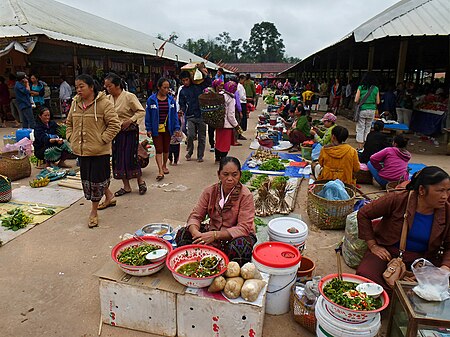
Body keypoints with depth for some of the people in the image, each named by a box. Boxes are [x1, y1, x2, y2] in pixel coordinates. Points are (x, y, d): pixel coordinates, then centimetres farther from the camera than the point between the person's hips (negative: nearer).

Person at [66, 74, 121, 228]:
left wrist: (102, 139, -17)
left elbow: (114, 124, -14)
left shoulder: (104, 103, -12)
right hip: (81, 150, 7)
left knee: (97, 178, 2)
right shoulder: (75, 103, 9)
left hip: (99, 150, -7)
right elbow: (69, 122, 21)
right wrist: (71, 137, 8)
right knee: (87, 178, 16)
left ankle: (94, 211, 19)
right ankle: (109, 196, 39)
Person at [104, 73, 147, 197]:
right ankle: (126, 186, 19)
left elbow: (141, 111, -11)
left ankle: (141, 181, 18)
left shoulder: (129, 96, -11)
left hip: (129, 132, -6)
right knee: (118, 158, 7)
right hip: (116, 132, 6)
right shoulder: (108, 98, 6)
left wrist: (130, 121, -21)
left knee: (130, 157, -6)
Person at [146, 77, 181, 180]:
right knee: (159, 150, -3)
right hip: (156, 129, -3)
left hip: (167, 128, 3)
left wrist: (176, 128, -1)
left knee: (166, 149, 16)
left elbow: (174, 114, 3)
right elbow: (148, 115, -3)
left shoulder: (171, 99, 1)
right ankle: (160, 171, -4)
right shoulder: (151, 99, -7)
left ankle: (164, 166, 36)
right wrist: (148, 129, -7)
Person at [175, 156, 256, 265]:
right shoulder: (210, 191, -4)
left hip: (235, 236, -3)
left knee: (240, 246, -39)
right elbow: (195, 216, -4)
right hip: (212, 231, 4)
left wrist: (215, 235, -34)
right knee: (182, 234, -17)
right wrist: (195, 232, -29)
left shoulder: (246, 196, -16)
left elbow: (243, 228, -22)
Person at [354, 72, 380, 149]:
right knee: (368, 129, 13)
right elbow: (377, 102, 4)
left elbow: (356, 100, -6)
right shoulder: (376, 89, 1)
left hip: (362, 110, -2)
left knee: (360, 129, 4)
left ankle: (360, 148, 4)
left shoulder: (361, 87, -5)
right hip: (371, 110, 3)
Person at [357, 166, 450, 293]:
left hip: (422, 257, 4)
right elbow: (363, 214, -6)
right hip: (388, 251, -3)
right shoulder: (397, 200, -15)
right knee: (365, 275, -28)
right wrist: (373, 246, -8)